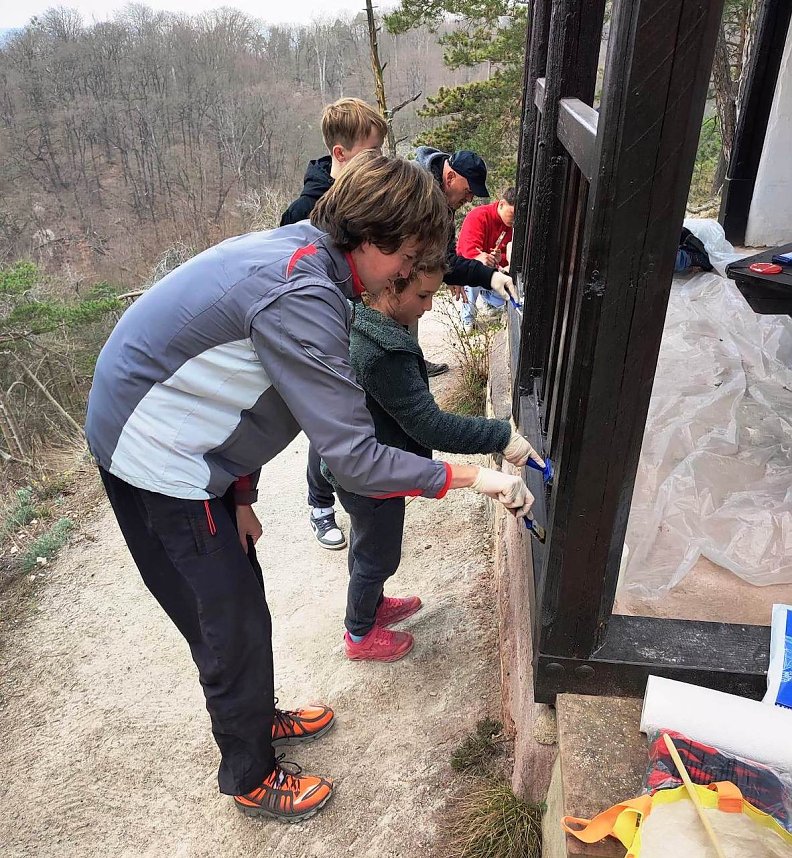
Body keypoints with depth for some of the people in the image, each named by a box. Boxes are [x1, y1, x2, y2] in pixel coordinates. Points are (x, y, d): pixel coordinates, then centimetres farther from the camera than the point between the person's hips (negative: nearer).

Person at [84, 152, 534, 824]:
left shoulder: (298, 253, 2)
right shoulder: (301, 296, -30)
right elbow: (355, 460, -31)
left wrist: (239, 494, 9)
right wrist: (468, 477, -20)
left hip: (179, 441, 9)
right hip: (156, 459, -9)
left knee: (242, 599, 21)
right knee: (232, 626, 6)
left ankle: (258, 718, 46)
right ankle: (252, 779, 32)